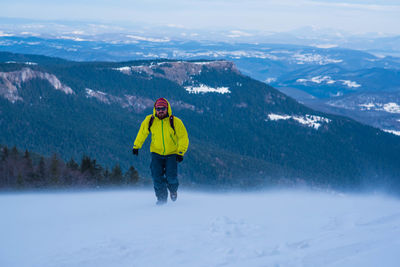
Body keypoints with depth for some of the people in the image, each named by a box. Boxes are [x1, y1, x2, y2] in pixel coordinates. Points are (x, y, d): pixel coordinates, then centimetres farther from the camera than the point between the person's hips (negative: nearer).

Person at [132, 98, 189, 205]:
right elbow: (142, 133, 10)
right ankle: (162, 197, 10)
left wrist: (180, 153, -15)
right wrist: (136, 146, 14)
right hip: (156, 153, 2)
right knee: (157, 176, -9)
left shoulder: (175, 122, -13)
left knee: (171, 176, -11)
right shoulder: (149, 121, -7)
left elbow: (184, 138, -8)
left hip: (172, 154, -2)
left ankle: (173, 189, 23)